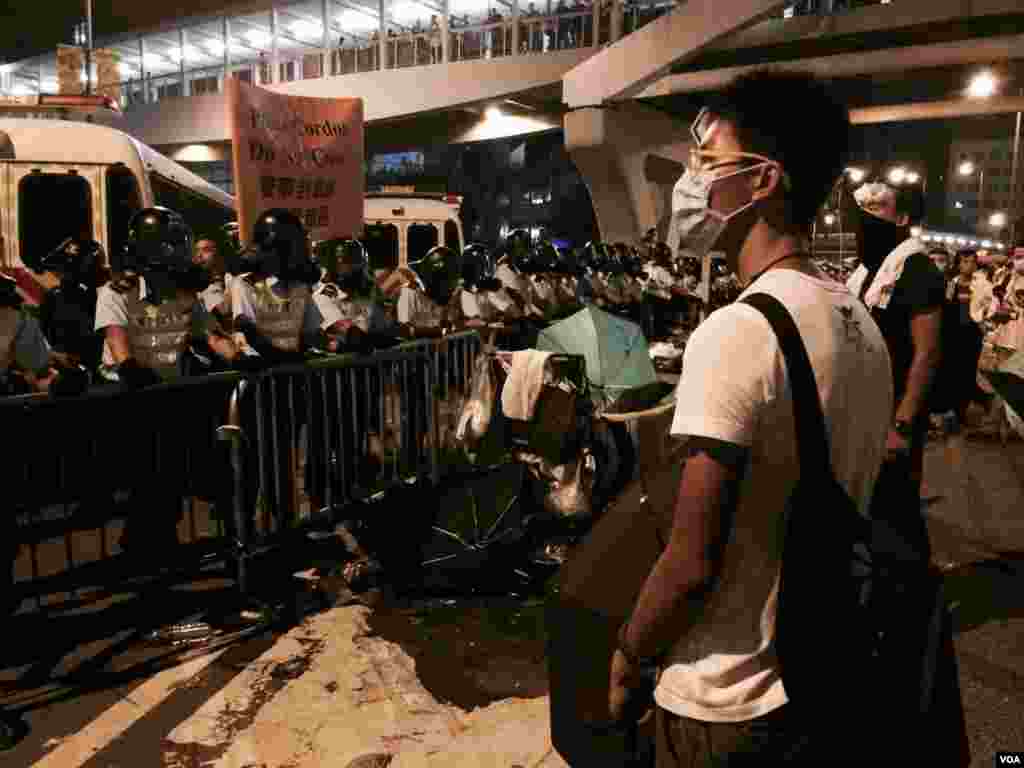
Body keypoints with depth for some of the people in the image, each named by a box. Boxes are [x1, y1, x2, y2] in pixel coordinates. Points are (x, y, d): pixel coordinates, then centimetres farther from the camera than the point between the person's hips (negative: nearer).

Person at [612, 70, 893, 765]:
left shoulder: (736, 333, -26)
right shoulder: (863, 326, 0)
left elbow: (692, 562, -25)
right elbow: (854, 507, 9)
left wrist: (626, 660, -7)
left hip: (730, 707, -7)